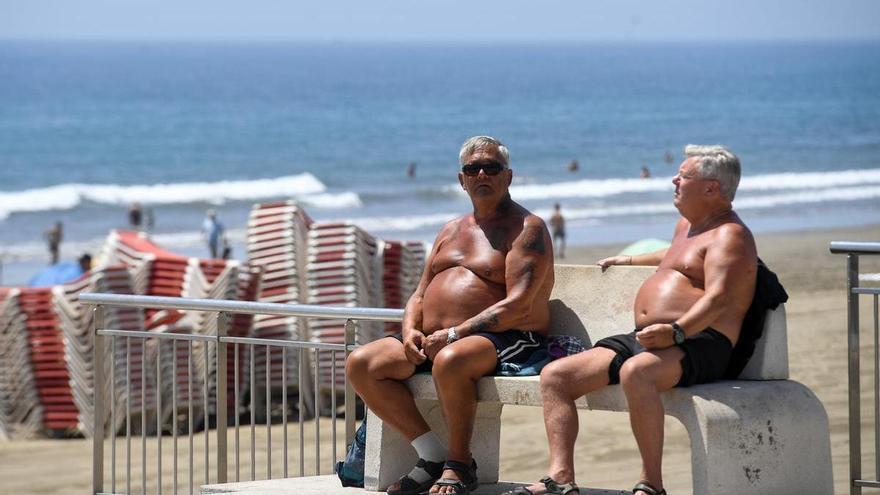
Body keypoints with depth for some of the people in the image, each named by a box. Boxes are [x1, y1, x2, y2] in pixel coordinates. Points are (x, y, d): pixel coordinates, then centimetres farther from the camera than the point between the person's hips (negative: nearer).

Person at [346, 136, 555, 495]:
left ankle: (459, 465, -21)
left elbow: (518, 305, -14)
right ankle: (433, 455, -10)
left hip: (503, 340, -8)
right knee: (360, 364, -13)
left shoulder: (527, 229, -2)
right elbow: (419, 295, 23)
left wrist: (454, 334, -21)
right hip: (433, 340, 8)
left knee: (449, 361, -41)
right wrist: (411, 330, -2)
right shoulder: (452, 231, 24)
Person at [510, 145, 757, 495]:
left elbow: (718, 298, -21)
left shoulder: (729, 235, -5)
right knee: (555, 375, -4)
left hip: (695, 341, -10)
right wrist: (627, 261, 56)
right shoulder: (688, 224, 26)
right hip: (643, 339, 10)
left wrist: (676, 331, -35)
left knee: (635, 372, -42)